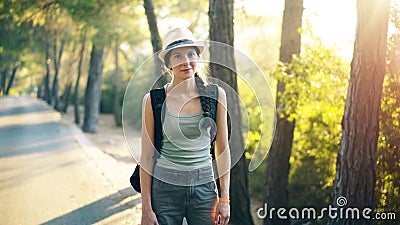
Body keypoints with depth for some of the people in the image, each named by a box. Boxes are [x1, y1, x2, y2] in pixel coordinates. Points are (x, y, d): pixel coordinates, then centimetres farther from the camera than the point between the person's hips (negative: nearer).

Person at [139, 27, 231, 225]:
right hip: (165, 189, -1)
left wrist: (224, 198, 1)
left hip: (204, 188, 1)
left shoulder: (215, 95, 1)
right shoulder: (153, 100, -4)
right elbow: (147, 156, -1)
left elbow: (222, 149, 5)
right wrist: (146, 208, -4)